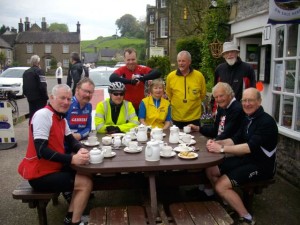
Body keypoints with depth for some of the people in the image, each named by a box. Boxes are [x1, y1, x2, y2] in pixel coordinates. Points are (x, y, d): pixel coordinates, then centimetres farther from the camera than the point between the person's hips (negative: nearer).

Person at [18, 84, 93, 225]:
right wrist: (72, 159, -31)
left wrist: (81, 150, -13)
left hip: (54, 167, 9)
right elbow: (41, 151, -28)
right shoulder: (42, 115, -20)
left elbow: (70, 140, 10)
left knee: (86, 174, 9)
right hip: (40, 174, -9)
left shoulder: (61, 117, 9)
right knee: (86, 183, -13)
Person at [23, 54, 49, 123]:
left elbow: (24, 86, 17)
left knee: (32, 115, 14)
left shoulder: (26, 72, 12)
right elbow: (42, 86, -19)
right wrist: (45, 96, -11)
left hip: (30, 98, 7)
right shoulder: (39, 71, -12)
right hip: (39, 98, -7)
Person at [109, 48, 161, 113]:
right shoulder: (122, 70, -8)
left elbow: (157, 73, -18)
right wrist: (131, 81, -33)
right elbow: (112, 78, -29)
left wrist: (141, 78, -31)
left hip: (140, 106, 2)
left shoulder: (142, 69, -3)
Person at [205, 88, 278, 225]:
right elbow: (235, 139, 7)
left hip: (262, 166, -9)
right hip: (246, 158, 9)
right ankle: (229, 203, 18)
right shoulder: (247, 119, 6)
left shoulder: (267, 122, -21)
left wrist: (222, 149, -31)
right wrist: (216, 143, -11)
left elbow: (250, 147, -31)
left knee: (221, 186, -19)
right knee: (211, 171, 4)